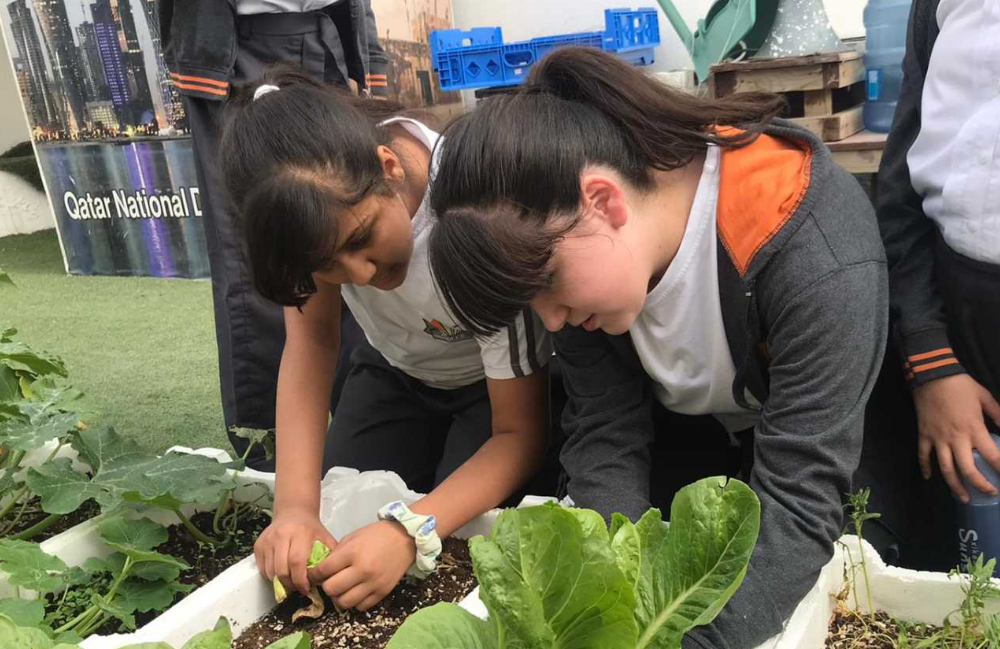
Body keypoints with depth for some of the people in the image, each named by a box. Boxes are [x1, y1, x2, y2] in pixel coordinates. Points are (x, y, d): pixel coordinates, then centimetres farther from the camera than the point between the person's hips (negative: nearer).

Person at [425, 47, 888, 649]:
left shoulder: (818, 255, -39)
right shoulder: (585, 251, -23)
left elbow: (799, 502, -39)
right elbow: (604, 440, -20)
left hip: (829, 447, -3)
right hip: (681, 436, 4)